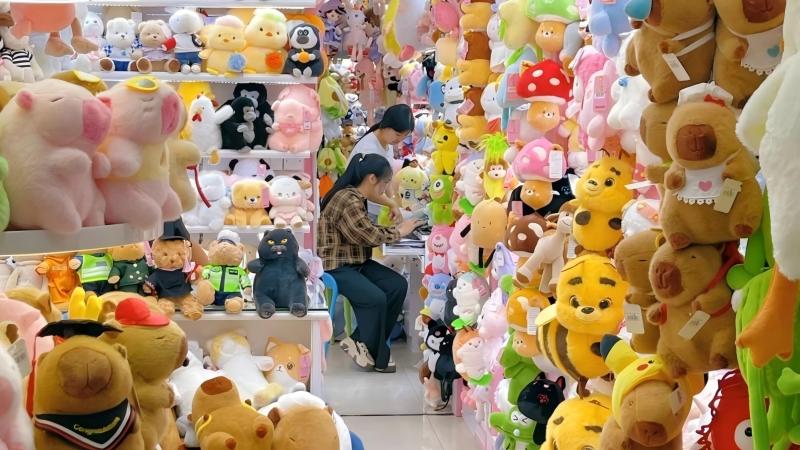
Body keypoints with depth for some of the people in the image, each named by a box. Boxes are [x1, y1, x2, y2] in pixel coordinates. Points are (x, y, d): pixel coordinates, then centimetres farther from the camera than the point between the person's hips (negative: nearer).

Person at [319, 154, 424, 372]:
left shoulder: (356, 198, 11)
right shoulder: (347, 201, -21)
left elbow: (366, 233, 14)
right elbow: (370, 235, -19)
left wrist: (395, 229, 1)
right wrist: (400, 232, -5)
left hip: (356, 262, 10)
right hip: (335, 266, -10)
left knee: (398, 285, -6)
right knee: (375, 298, -26)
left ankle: (362, 341, 1)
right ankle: (373, 351, -2)